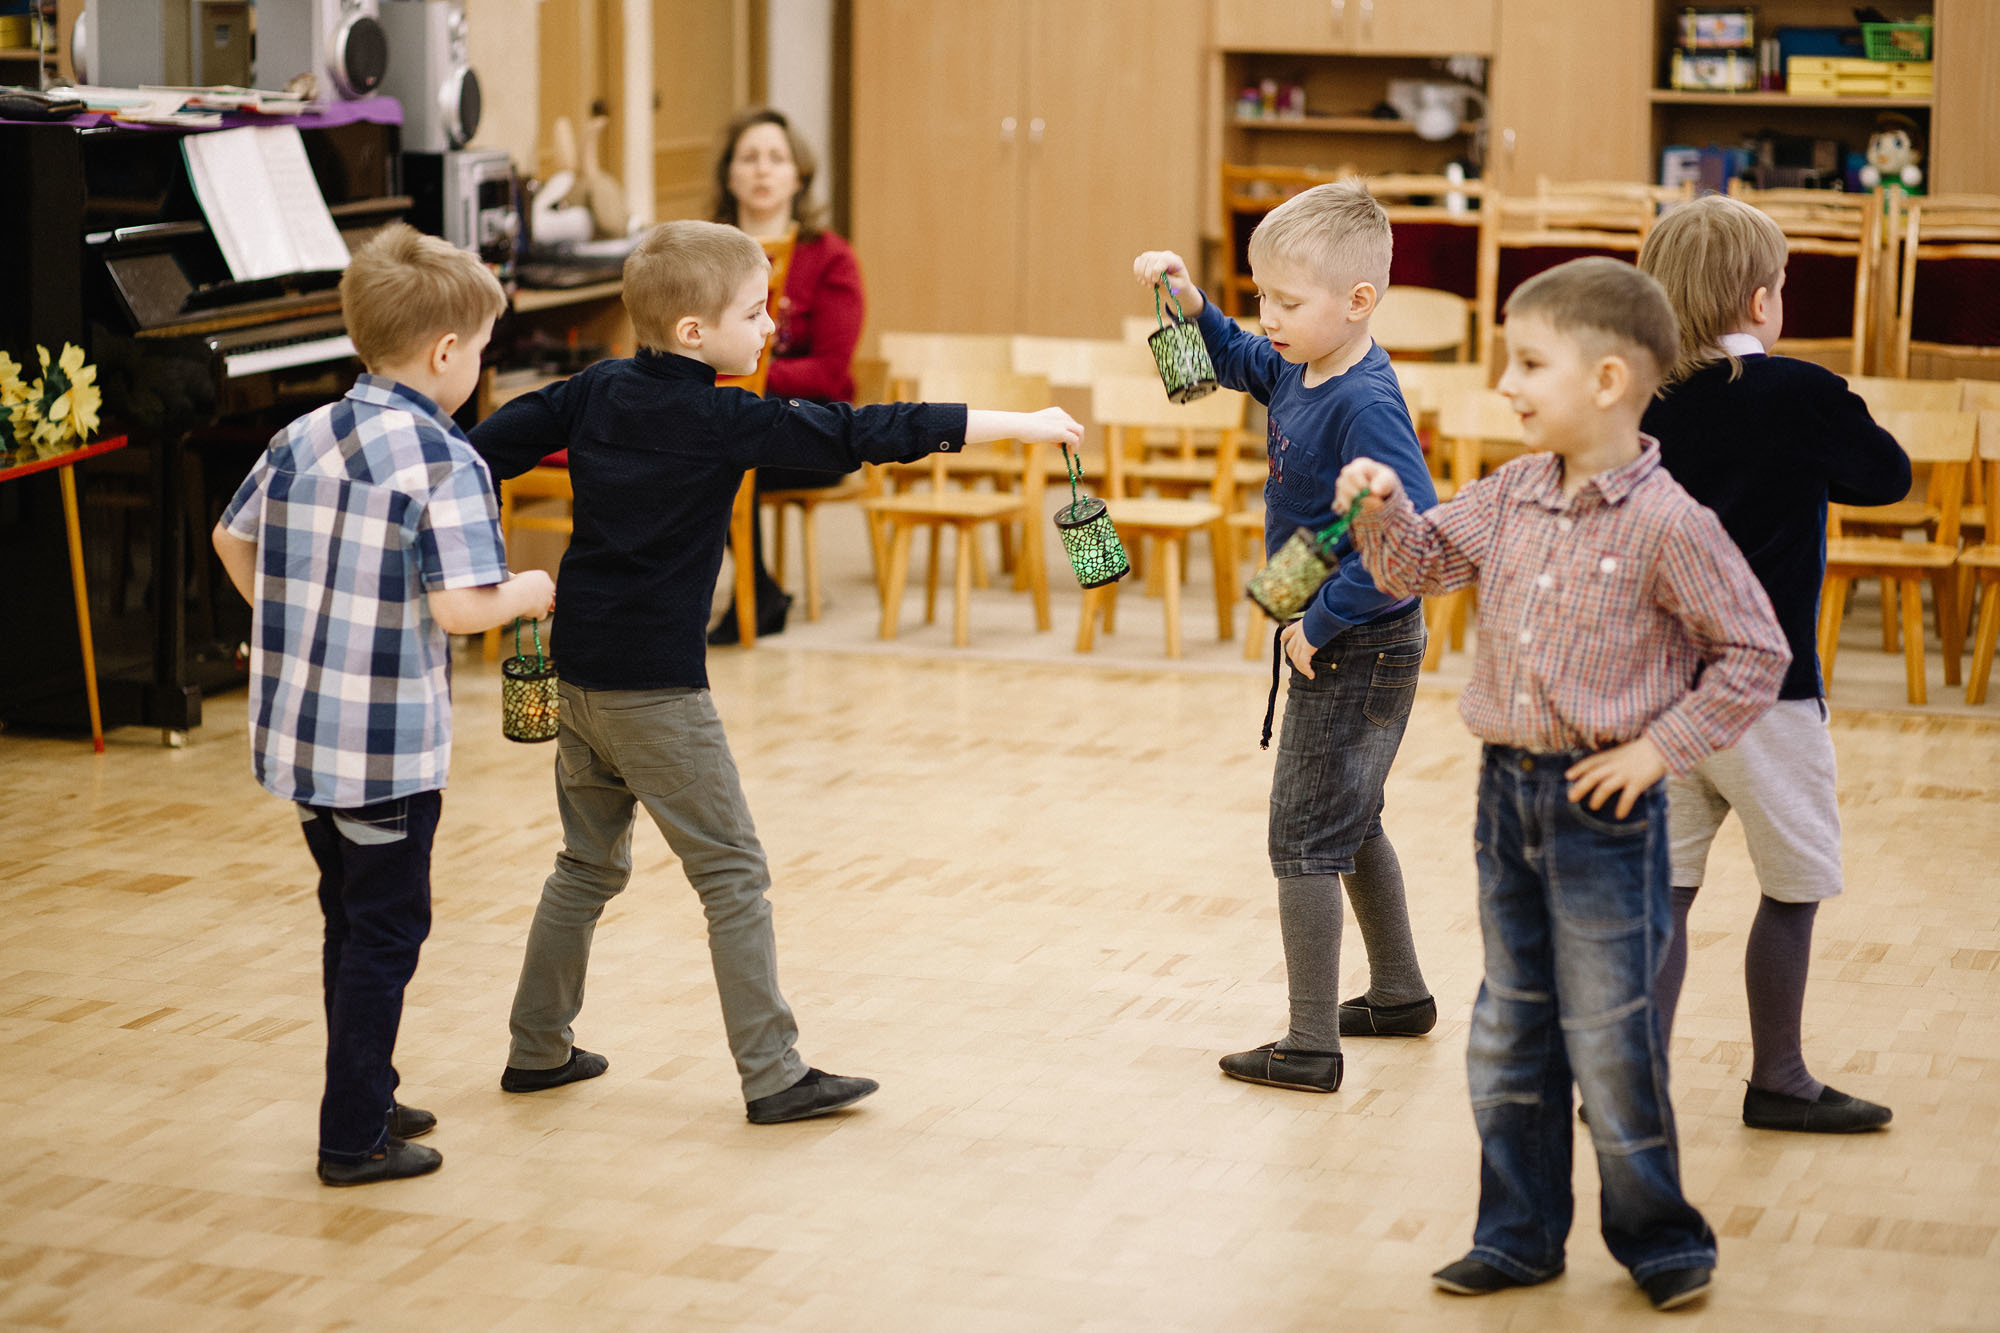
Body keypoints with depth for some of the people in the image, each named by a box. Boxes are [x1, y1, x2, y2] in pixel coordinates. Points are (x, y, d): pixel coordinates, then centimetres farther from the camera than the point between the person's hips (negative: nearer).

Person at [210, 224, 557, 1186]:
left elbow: (232, 539, 18)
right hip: (387, 745, -7)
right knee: (385, 932, 4)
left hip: (299, 731, 7)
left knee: (352, 918, 20)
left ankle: (366, 1098, 31)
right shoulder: (445, 462, -17)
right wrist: (527, 594, -4)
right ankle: (354, 1138, 7)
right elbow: (460, 608, -23)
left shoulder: (304, 439, 5)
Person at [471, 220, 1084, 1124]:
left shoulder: (598, 391, 5)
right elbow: (857, 436, -17)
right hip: (655, 684, -8)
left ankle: (537, 1048, 27)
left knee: (590, 863, 21)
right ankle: (774, 1076, -1)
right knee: (733, 873, -2)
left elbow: (494, 442, 7)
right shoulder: (722, 421, -15)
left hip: (581, 670, 8)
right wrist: (1016, 425, -15)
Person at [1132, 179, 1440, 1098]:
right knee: (1350, 826, 23)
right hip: (1337, 646, 10)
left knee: (1305, 839, -3)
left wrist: (1322, 623, -27)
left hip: (1358, 652, -10)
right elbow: (1233, 360, 24)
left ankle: (1311, 1047, 3)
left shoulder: (1366, 407, -27)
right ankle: (1400, 994, 40)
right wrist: (1190, 304, 4)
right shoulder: (1297, 372, 2)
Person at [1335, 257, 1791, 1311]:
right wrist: (1382, 511, -7)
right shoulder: (1513, 494, 3)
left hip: (1603, 803, -7)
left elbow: (1755, 656, -11)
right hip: (1507, 789, 7)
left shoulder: (1667, 524, -16)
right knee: (1509, 1034, 14)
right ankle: (1520, 1233, 25)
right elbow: (1426, 562, 13)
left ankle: (1657, 1235, 18)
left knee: (1610, 1042, 1)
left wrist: (1658, 749, -13)